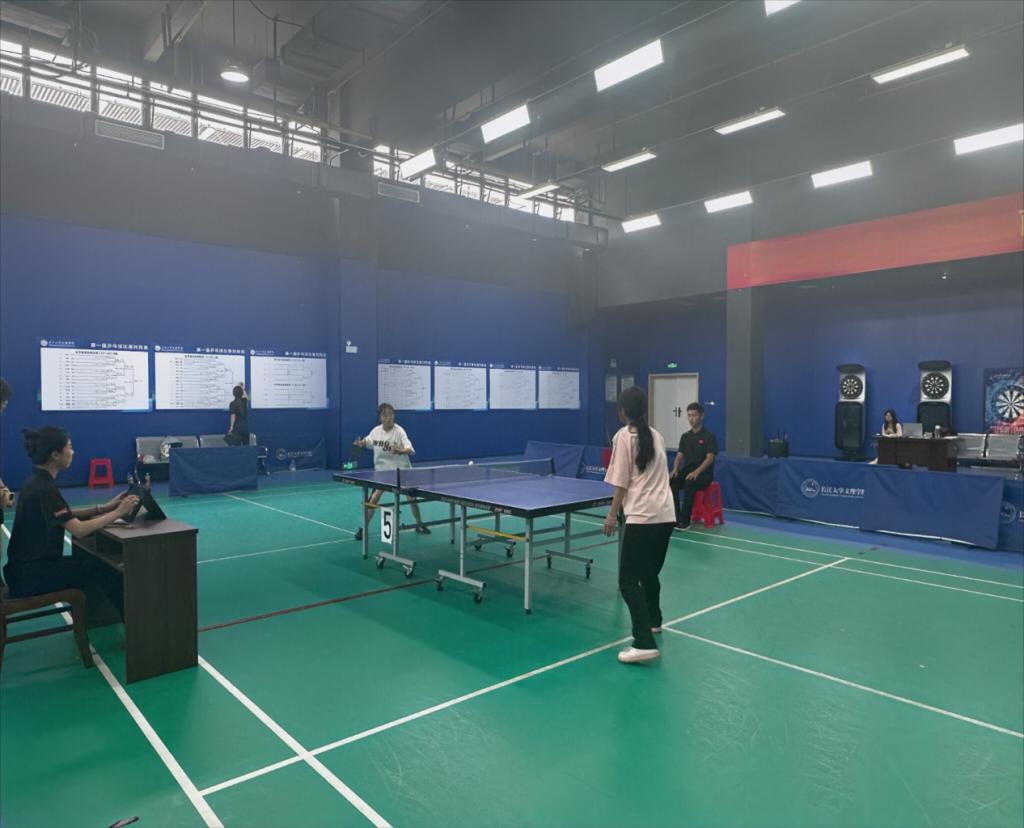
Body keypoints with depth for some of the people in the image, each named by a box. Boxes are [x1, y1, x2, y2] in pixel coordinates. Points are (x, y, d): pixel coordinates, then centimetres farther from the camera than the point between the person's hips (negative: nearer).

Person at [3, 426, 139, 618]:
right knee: (106, 572, -9)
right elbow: (79, 529, -28)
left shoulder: (38, 481, 6)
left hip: (32, 565, 10)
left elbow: (67, 516, 13)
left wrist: (104, 507, 3)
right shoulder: (43, 488, -24)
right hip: (31, 574, -10)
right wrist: (118, 512, -18)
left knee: (91, 564, 15)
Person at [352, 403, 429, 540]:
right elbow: (367, 441, 16)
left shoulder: (399, 431, -20)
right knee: (374, 498, -8)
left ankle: (419, 524, 25)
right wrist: (360, 443, -5)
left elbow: (410, 450, -30)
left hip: (401, 470, -2)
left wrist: (400, 450, -50)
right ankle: (363, 528, 5)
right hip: (382, 470, 2)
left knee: (412, 497, 1)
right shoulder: (376, 431, -7)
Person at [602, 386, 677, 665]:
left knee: (628, 580, -5)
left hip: (642, 517, -7)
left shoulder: (623, 436, -5)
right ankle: (653, 621, 42)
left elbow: (622, 484, -8)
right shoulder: (657, 436, 13)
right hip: (666, 515, 8)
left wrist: (612, 515, 0)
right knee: (650, 573, 25)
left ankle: (645, 644, -12)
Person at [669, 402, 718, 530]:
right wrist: (675, 470, -12)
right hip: (686, 471, 5)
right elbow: (679, 456, 9)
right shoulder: (685, 437, 13)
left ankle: (684, 520, -31)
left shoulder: (709, 436, -4)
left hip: (704, 473, -5)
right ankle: (676, 518, -24)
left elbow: (710, 458, -14)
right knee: (670, 482, -26)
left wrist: (696, 472, -29)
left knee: (689, 483, -38)